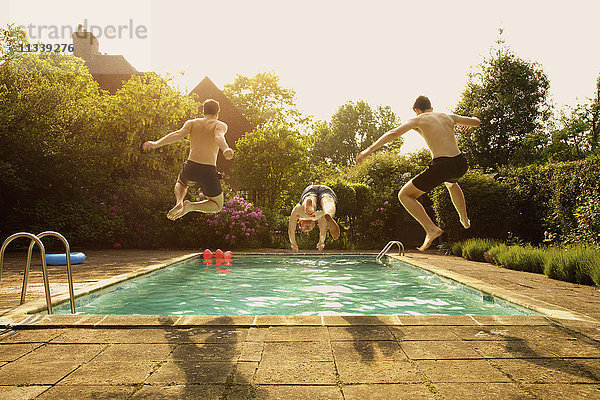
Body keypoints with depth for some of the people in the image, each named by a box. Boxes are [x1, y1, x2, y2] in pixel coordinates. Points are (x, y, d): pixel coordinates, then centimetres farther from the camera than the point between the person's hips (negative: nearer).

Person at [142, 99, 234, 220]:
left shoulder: (192, 123, 14)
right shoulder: (221, 125, 6)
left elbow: (179, 134, -6)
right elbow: (219, 137, -18)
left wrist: (156, 144, -13)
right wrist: (226, 149, -38)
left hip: (190, 168, 3)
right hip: (209, 171, -3)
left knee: (180, 184, 40)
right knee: (217, 206, 20)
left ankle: (179, 202, 6)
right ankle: (190, 206, -8)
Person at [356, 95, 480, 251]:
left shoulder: (418, 119, 6)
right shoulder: (448, 117, 19)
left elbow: (393, 133, -7)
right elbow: (477, 122, 32)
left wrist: (369, 149, -6)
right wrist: (470, 123, 57)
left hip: (442, 165, -7)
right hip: (461, 164, 7)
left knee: (404, 195, 7)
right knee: (451, 183, 44)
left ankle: (431, 229, -5)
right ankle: (464, 219, 54)